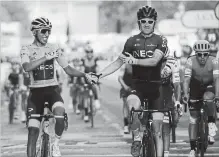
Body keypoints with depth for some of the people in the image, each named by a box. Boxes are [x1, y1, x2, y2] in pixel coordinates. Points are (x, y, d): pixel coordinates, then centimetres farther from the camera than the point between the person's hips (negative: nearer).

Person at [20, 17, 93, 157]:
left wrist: (84, 75, -9)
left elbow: (68, 69, 7)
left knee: (60, 113, -30)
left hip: (52, 90, 0)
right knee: (33, 132, -5)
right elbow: (27, 67, -20)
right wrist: (46, 58, -30)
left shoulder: (55, 49, 5)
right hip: (36, 92, 0)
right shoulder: (27, 50, 0)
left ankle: (56, 144, -8)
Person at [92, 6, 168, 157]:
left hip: (155, 86, 0)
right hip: (137, 85, 0)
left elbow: (154, 60, -19)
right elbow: (118, 62, 7)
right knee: (132, 108, -34)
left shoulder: (160, 40, -2)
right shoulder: (132, 41, 4)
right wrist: (99, 75, -4)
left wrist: (135, 61, -35)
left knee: (158, 131, -2)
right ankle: (137, 139, -12)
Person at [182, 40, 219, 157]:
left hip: (209, 88, -1)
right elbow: (186, 79, -28)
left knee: (208, 98, -36)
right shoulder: (191, 61, -23)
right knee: (193, 119, -3)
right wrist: (185, 94, -42)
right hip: (195, 89, 1)